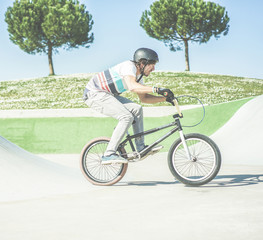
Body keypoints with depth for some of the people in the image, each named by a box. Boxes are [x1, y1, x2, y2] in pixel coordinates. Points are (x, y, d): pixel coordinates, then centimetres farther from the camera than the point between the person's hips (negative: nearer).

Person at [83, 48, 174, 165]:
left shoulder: (138, 75, 9)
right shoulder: (129, 66, -21)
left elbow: (143, 98, 14)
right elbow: (132, 86, -40)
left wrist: (164, 98, 3)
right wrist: (156, 89, -43)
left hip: (106, 94, 10)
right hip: (95, 94, -10)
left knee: (137, 109, 4)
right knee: (127, 117, -20)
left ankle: (140, 147, 7)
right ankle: (109, 155, -19)